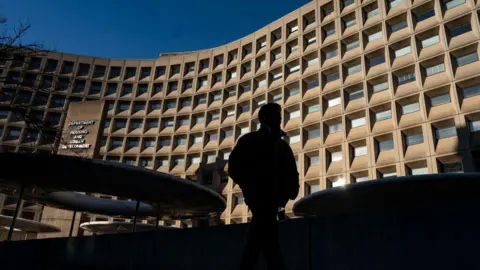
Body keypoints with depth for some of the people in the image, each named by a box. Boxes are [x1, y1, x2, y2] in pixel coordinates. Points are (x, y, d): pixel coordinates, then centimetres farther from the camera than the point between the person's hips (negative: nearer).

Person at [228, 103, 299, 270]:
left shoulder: (282, 145, 21)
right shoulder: (249, 140, 8)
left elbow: (291, 172, 14)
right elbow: (234, 167, 0)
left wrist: (291, 190, -5)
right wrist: (252, 189, -10)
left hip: (272, 198, 5)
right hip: (260, 197, -5)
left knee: (257, 239, 6)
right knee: (268, 239, -13)